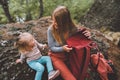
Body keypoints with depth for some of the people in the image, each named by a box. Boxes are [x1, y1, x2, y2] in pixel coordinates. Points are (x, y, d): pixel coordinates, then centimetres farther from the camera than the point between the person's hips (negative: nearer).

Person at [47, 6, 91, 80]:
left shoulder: (72, 28, -15)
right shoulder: (51, 29, -19)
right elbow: (51, 47, -10)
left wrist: (87, 36, -23)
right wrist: (62, 49, -29)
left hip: (70, 56, 4)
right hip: (57, 56, -3)